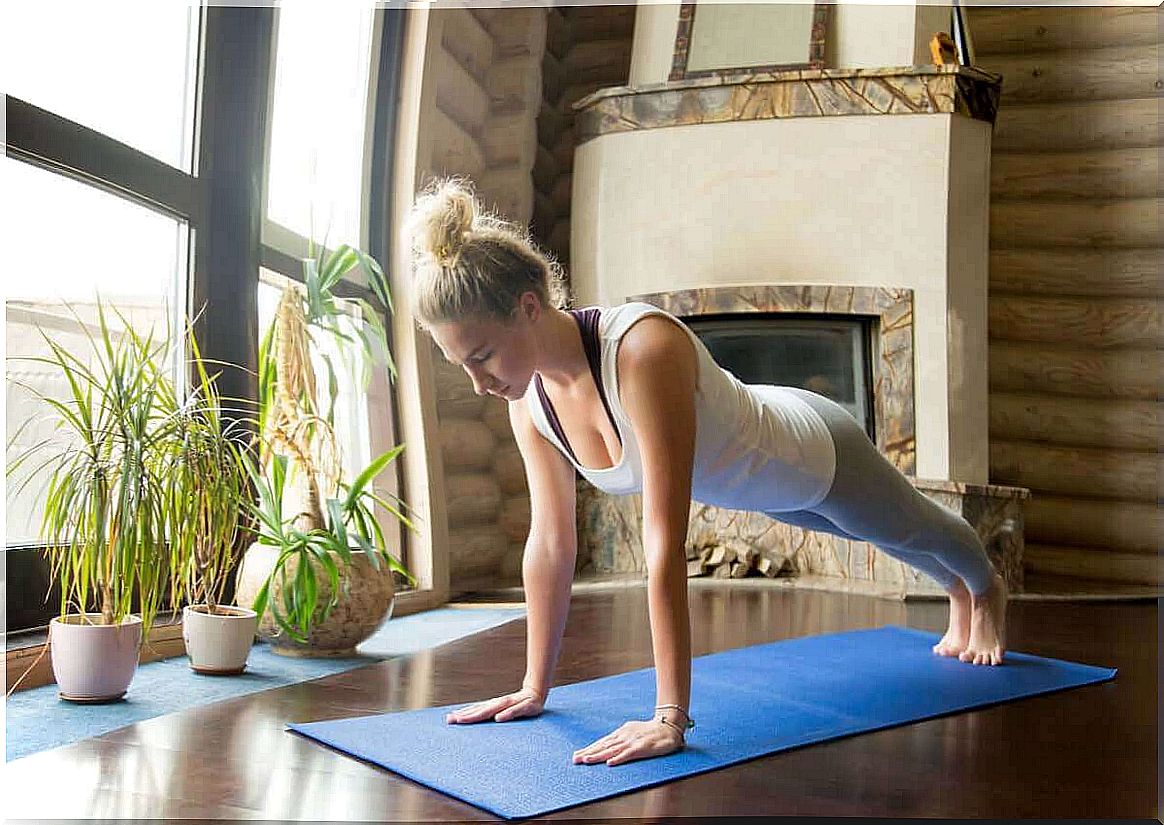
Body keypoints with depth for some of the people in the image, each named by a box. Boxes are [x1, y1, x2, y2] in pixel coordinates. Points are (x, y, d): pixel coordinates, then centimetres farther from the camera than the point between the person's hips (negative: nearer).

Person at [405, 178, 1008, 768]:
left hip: (816, 453, -6)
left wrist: (670, 718, -46)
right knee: (893, 540, 36)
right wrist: (534, 689, -13)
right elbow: (550, 541, -17)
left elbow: (665, 543, -48)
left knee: (914, 531, 29)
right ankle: (957, 591, 71)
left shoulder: (643, 348, -47)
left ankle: (986, 590, 66)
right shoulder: (530, 399, -25)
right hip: (757, 487, 6)